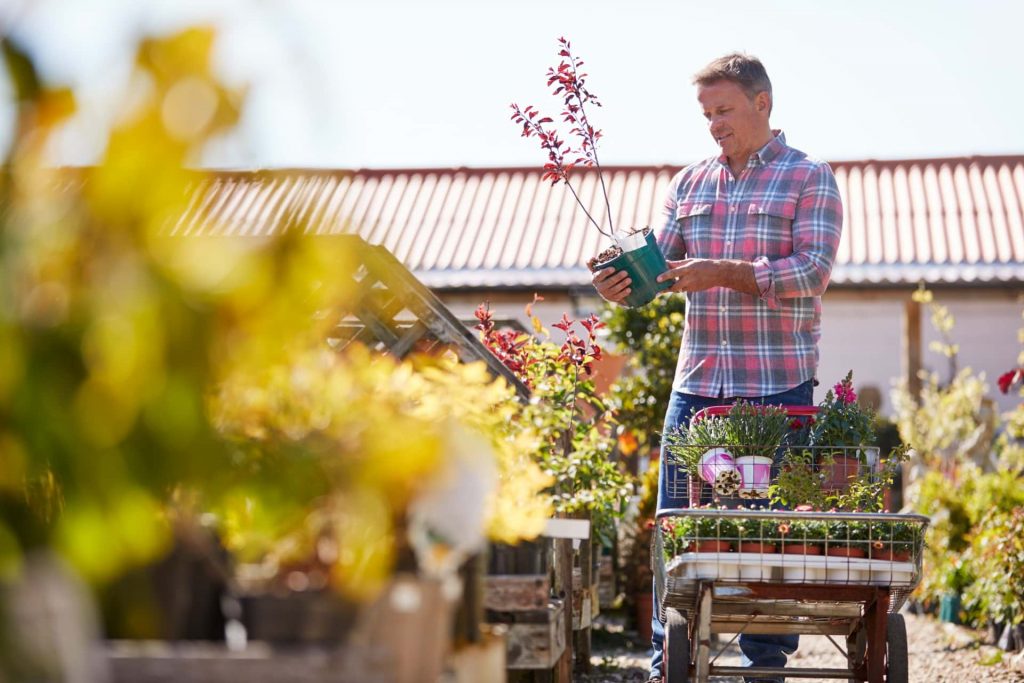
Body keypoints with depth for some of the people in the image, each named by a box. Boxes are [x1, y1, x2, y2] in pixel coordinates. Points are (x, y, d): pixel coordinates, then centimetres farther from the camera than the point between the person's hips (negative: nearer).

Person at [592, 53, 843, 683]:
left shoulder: (810, 179, 1)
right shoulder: (690, 183, 14)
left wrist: (723, 271, -22)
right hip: (697, 384, 4)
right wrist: (623, 283, -14)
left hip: (779, 386, -4)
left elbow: (812, 271, -12)